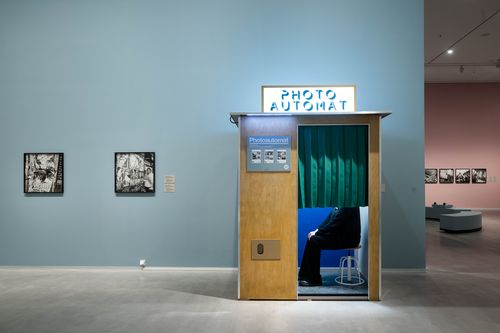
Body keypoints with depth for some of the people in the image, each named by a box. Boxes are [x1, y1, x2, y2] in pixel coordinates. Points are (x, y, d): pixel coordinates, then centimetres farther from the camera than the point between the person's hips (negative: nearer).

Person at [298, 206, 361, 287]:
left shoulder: (348, 207, -21)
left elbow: (333, 224, -23)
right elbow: (329, 219, 12)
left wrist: (316, 233, -16)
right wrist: (317, 230, -1)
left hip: (347, 238, -9)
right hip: (339, 234, 9)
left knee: (314, 241, -18)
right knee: (312, 239, -3)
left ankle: (314, 279, -8)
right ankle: (304, 275, 2)